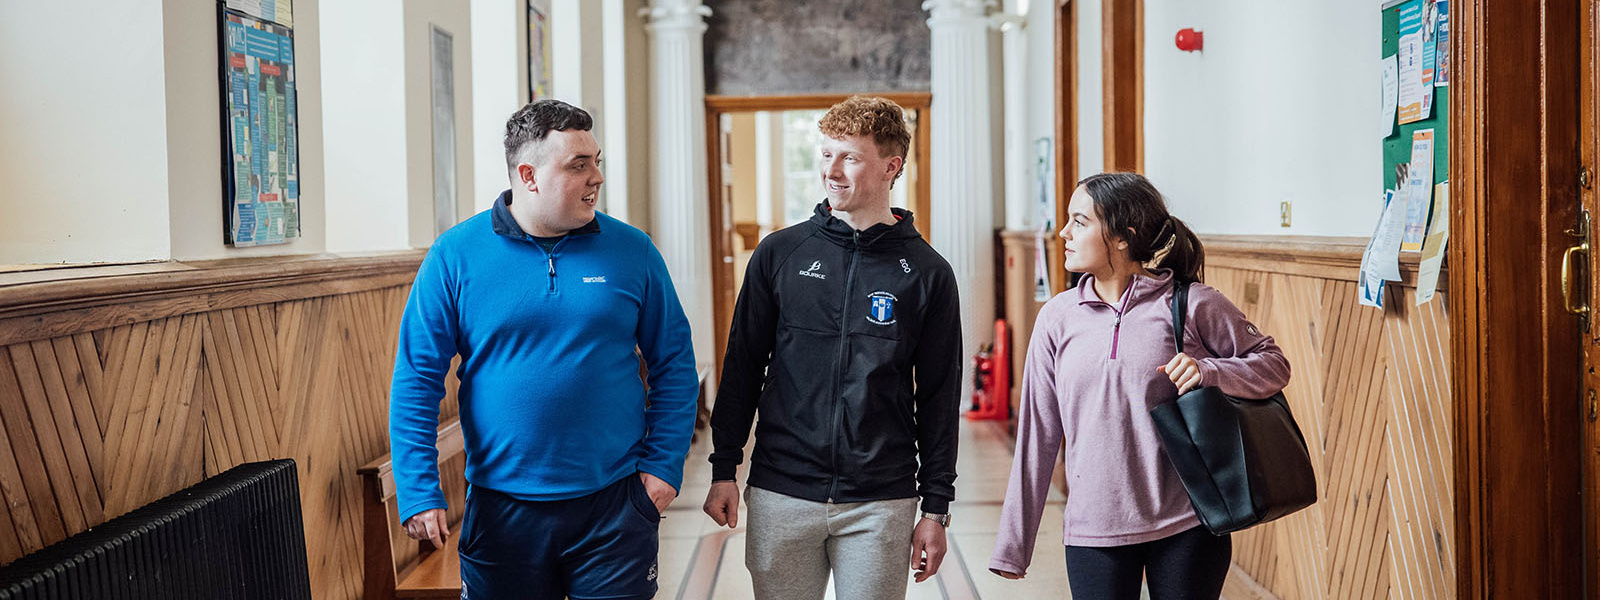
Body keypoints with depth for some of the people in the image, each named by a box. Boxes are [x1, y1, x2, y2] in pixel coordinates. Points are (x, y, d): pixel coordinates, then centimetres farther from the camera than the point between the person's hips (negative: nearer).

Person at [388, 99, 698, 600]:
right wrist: (418, 492, -9)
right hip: (503, 508, 0)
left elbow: (674, 364, 6)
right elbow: (416, 379, -3)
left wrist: (664, 464, -2)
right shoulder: (456, 255, -4)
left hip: (615, 503, 1)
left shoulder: (631, 250, 1)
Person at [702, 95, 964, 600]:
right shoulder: (779, 254, 3)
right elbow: (742, 366, 8)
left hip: (881, 506, -1)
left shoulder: (927, 273, 1)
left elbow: (939, 400, 3)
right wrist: (724, 469, 4)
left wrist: (936, 508, 2)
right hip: (780, 498, 1)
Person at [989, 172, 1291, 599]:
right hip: (1092, 533, 2)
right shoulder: (1058, 317, 3)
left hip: (1187, 528, -2)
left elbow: (1274, 364, 4)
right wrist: (1013, 543, 7)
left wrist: (1208, 371, -17)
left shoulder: (1192, 305, -4)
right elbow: (1038, 434, 6)